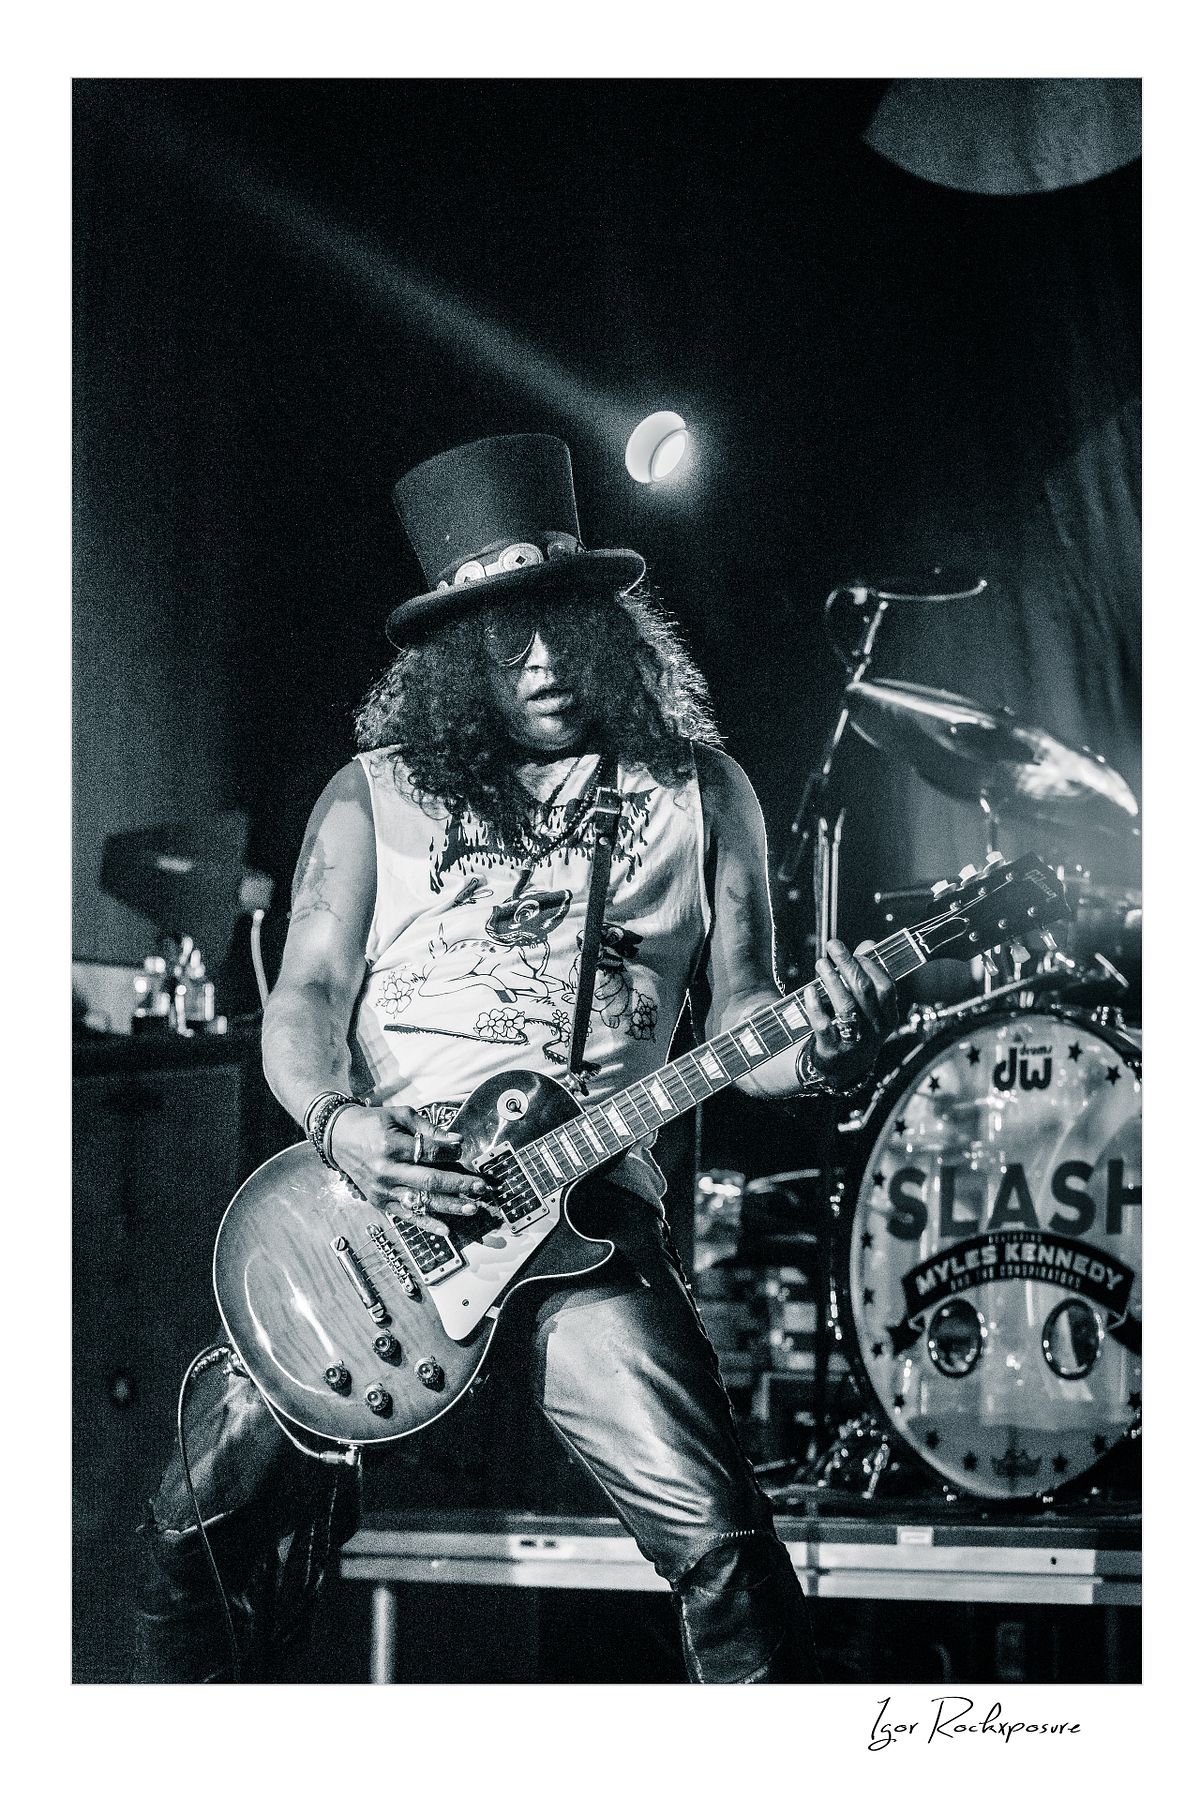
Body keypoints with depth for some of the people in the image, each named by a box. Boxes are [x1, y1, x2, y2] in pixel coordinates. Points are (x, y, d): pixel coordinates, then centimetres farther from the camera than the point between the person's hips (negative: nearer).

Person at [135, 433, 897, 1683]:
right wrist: (338, 1124, -18)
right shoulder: (374, 795, 10)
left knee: (714, 1533, -19)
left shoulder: (701, 792, 11)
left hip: (584, 1202, -1)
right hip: (366, 1199, 1)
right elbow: (304, 997, 4)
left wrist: (815, 1050, -15)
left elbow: (739, 1017, 9)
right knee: (207, 1525, -2)